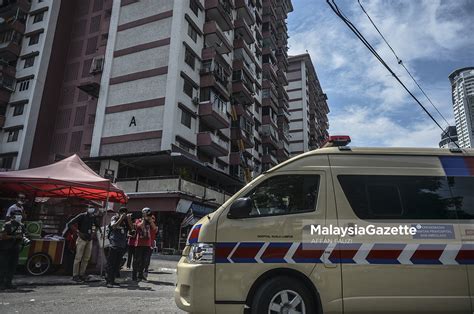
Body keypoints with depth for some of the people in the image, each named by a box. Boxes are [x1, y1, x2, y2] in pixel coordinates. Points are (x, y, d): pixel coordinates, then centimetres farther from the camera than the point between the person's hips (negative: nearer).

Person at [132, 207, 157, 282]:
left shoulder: (150, 222, 14)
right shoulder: (138, 221, 4)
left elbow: (155, 229, -2)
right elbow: (139, 226, -19)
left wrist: (150, 220, -5)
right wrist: (144, 219, -7)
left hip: (147, 244, 4)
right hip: (139, 244, -4)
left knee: (144, 260, 8)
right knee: (137, 260, -2)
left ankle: (140, 274, 18)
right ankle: (134, 275, 2)